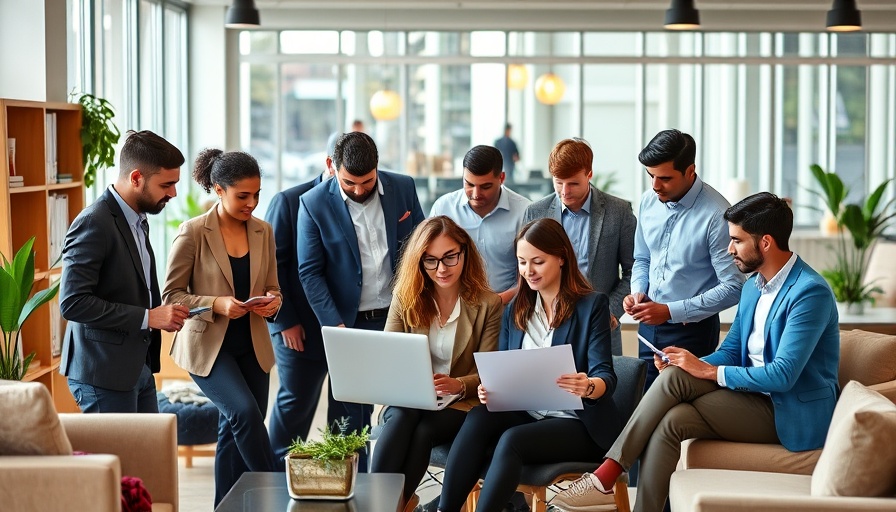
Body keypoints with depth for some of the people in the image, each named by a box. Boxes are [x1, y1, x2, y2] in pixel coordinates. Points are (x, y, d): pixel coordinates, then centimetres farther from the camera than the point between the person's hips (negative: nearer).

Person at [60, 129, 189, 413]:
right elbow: (73, 302, -22)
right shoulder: (94, 223, -17)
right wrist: (147, 317, -21)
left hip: (139, 366, 9)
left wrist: (162, 314, 2)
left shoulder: (138, 220, 13)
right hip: (104, 373, -9)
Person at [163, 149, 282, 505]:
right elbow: (172, 295, -8)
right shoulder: (194, 232, -10)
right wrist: (216, 304, -22)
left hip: (252, 346, 5)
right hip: (208, 345, -5)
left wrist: (272, 301, -10)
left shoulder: (263, 232, 4)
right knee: (245, 411, -23)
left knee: (234, 433, 8)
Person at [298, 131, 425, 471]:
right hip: (350, 325, -2)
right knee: (351, 418, 2)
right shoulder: (314, 204, -7)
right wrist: (335, 325, -14)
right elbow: (310, 273, -6)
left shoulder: (403, 188, 0)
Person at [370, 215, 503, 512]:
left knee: (422, 431, -34)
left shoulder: (488, 304, -3)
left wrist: (458, 386, -28)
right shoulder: (405, 296, 4)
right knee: (401, 419, -35)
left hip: (461, 405, -2)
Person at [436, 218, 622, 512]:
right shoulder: (515, 310, 13)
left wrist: (588, 387, -36)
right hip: (526, 414, 5)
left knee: (512, 440, -32)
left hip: (579, 423, -5)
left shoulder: (592, 305, -3)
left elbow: (605, 375, -12)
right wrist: (491, 390, -13)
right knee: (478, 417, -27)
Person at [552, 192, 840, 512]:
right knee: (668, 420, -21)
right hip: (756, 397, 8)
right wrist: (690, 365, -7)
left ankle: (607, 475, -18)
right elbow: (731, 351, 15)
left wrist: (707, 371, -18)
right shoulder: (754, 286, 12)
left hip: (791, 414, -8)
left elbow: (782, 375, -24)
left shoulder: (810, 292, -17)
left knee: (674, 378, -22)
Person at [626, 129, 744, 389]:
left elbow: (733, 287, -19)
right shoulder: (649, 201, 1)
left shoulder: (716, 215, -20)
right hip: (649, 326, 6)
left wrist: (671, 311, -21)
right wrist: (638, 292, -5)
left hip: (692, 332, -6)